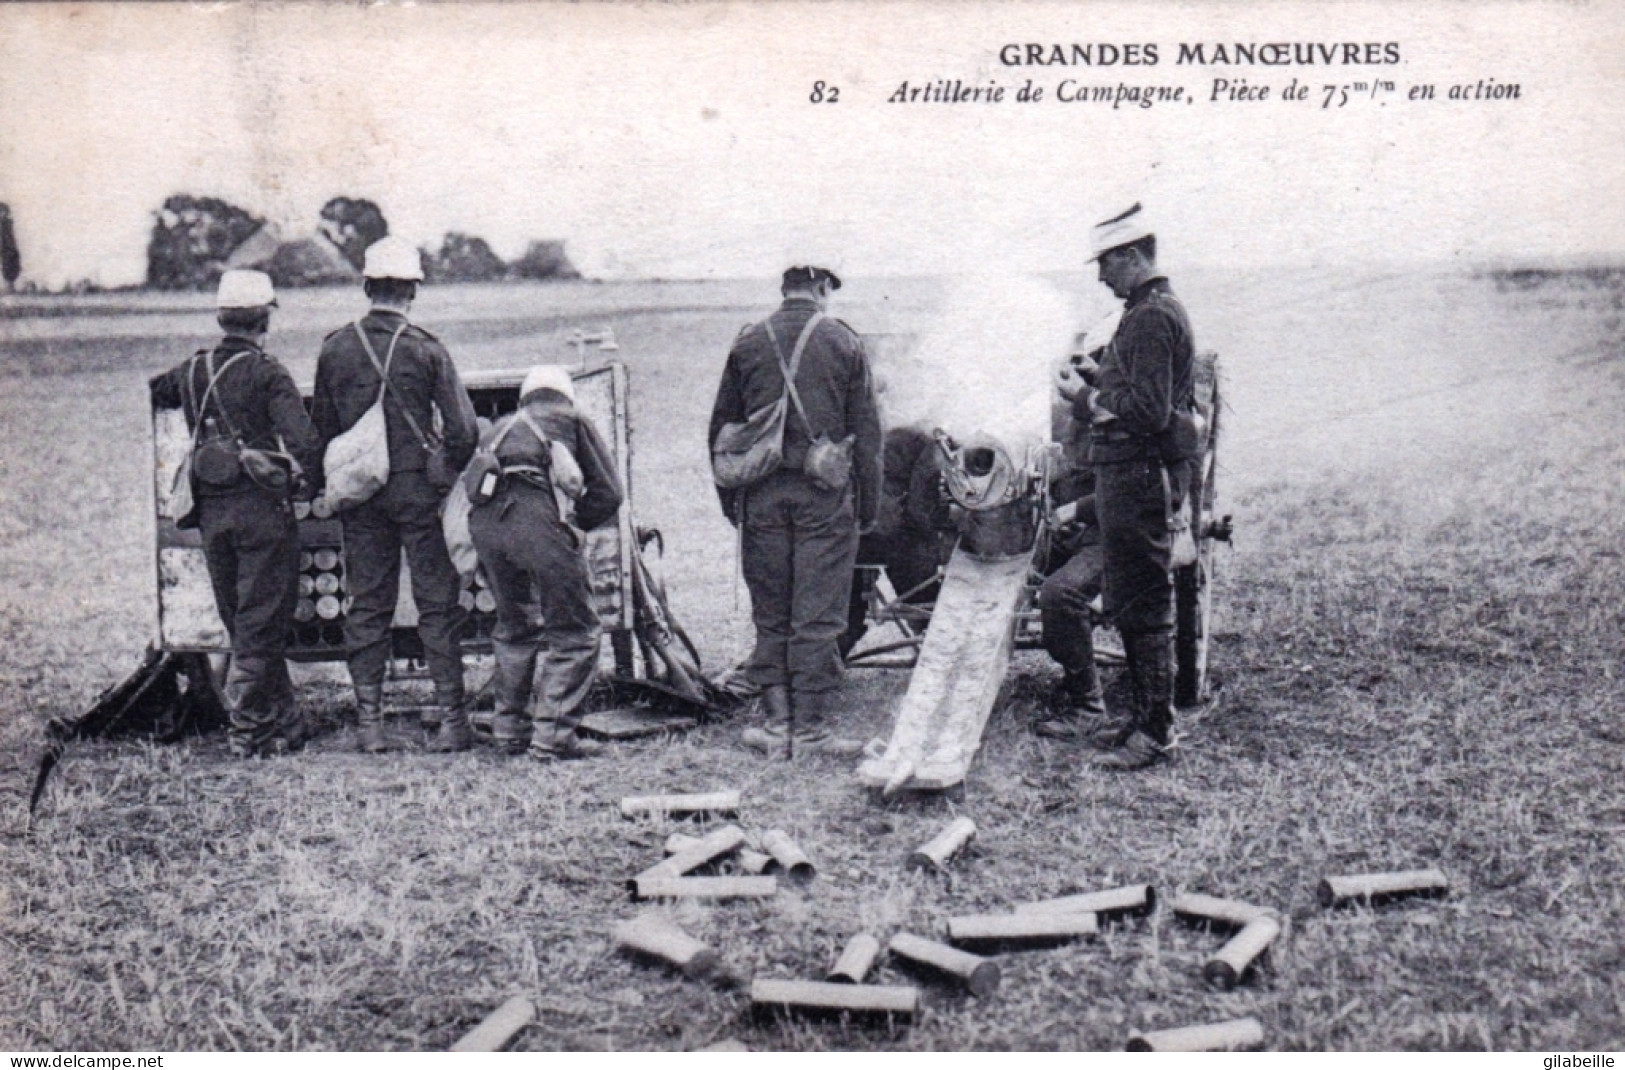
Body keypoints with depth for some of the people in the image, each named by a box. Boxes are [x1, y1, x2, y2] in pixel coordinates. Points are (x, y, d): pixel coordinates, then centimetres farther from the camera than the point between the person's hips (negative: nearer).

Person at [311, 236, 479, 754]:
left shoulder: (335, 347, 2)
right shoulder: (425, 349, -7)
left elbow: (321, 427, 7)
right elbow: (463, 429, -9)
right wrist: (447, 474, 7)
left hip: (358, 492, 3)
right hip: (416, 488, -3)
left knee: (367, 605, 9)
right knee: (436, 603, 4)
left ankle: (369, 721, 11)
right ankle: (450, 716, 5)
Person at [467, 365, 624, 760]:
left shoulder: (497, 428, 35)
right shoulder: (574, 423, 23)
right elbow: (608, 494, 14)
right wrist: (574, 525, 28)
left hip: (482, 519, 5)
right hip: (537, 517, -5)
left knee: (513, 626, 23)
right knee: (573, 634, 5)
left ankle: (508, 726, 27)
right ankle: (553, 734, -1)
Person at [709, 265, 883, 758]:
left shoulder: (747, 343, 7)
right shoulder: (844, 342, 1)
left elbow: (721, 427, 9)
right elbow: (866, 431, 1)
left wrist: (728, 497, 16)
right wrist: (868, 502, 7)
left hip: (762, 495, 2)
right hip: (825, 494, -2)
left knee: (769, 614, 10)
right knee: (818, 614, 1)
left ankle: (778, 723, 12)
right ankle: (811, 727, 4)